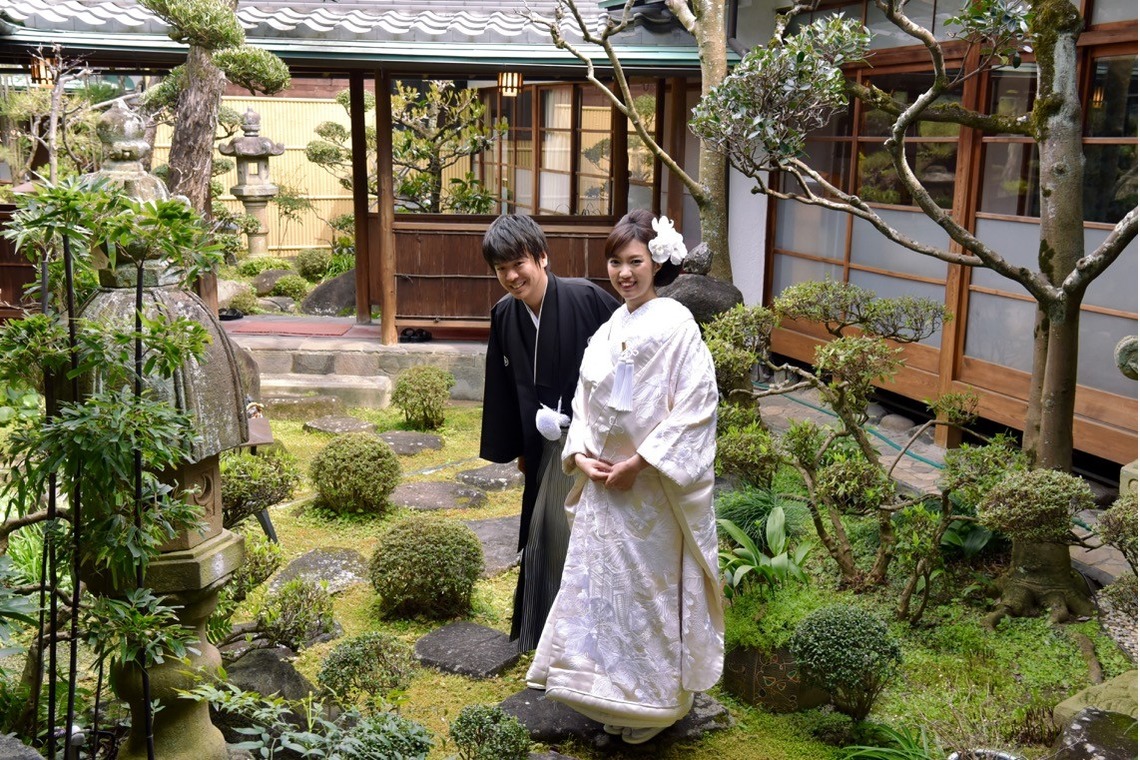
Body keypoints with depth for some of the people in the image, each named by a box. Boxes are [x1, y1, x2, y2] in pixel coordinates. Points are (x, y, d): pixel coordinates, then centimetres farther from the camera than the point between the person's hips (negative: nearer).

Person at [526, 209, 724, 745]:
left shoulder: (675, 324, -10)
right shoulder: (607, 330, 11)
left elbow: (696, 406, -17)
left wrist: (638, 463, -18)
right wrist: (580, 456, -2)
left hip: (650, 489, -7)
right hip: (603, 485, 7)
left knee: (648, 593, 4)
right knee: (600, 589, 13)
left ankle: (653, 702, 22)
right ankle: (610, 695, 29)